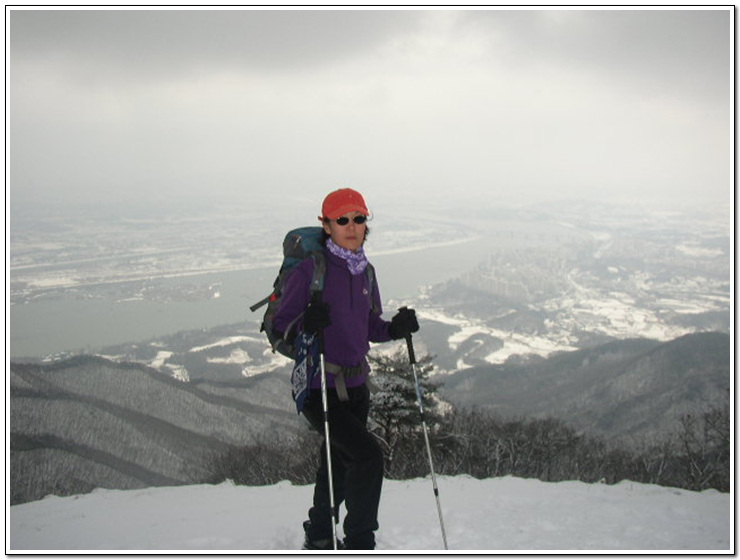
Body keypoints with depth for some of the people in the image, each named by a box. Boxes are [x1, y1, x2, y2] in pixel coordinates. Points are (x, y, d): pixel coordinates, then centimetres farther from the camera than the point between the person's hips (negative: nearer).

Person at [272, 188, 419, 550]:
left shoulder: (364, 271, 8)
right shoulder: (310, 268, -13)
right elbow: (280, 326, -12)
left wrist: (395, 329, -3)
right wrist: (306, 323, -32)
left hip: (356, 386, 7)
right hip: (319, 388, -7)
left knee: (339, 466, 19)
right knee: (368, 455, -19)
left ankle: (319, 538, 42)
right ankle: (358, 543, -1)